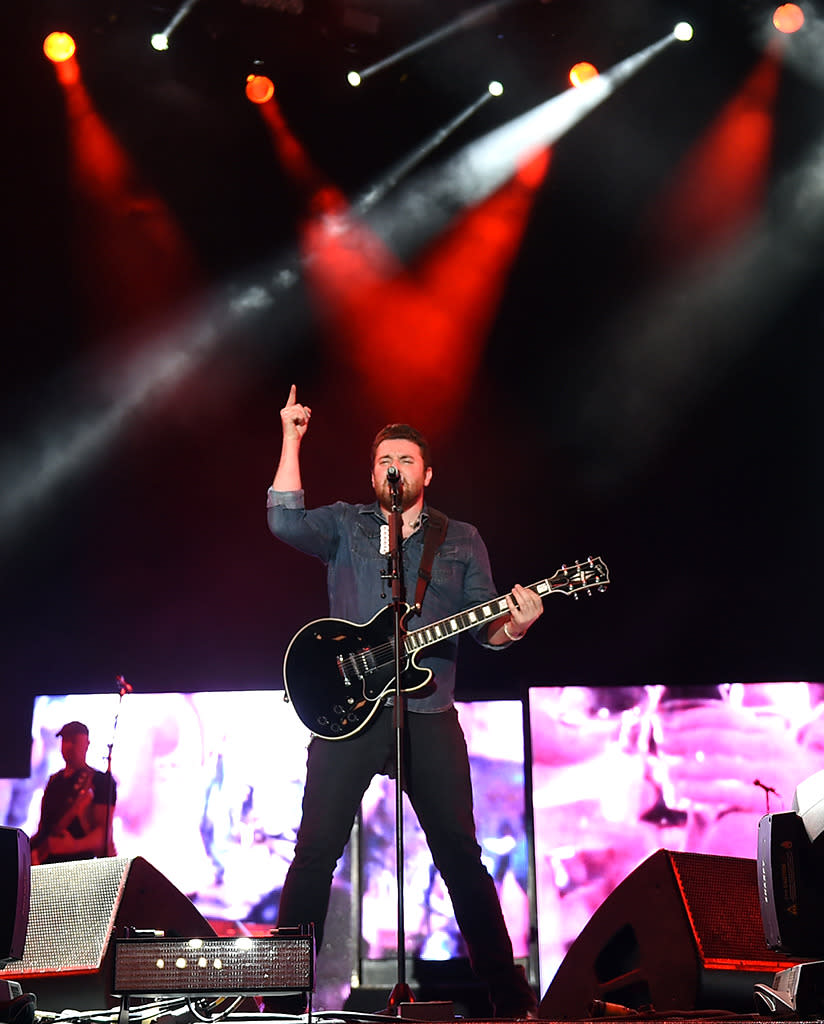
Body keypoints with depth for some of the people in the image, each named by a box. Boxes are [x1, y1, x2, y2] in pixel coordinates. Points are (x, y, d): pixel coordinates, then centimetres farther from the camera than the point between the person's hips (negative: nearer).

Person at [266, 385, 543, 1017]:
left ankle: (509, 993, 10)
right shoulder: (345, 526, 11)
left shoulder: (462, 540, 14)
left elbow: (483, 628, 9)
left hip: (429, 712, 1)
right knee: (317, 847, -3)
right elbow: (285, 520, -8)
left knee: (460, 850, 2)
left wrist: (514, 625, -14)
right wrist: (292, 441, -7)